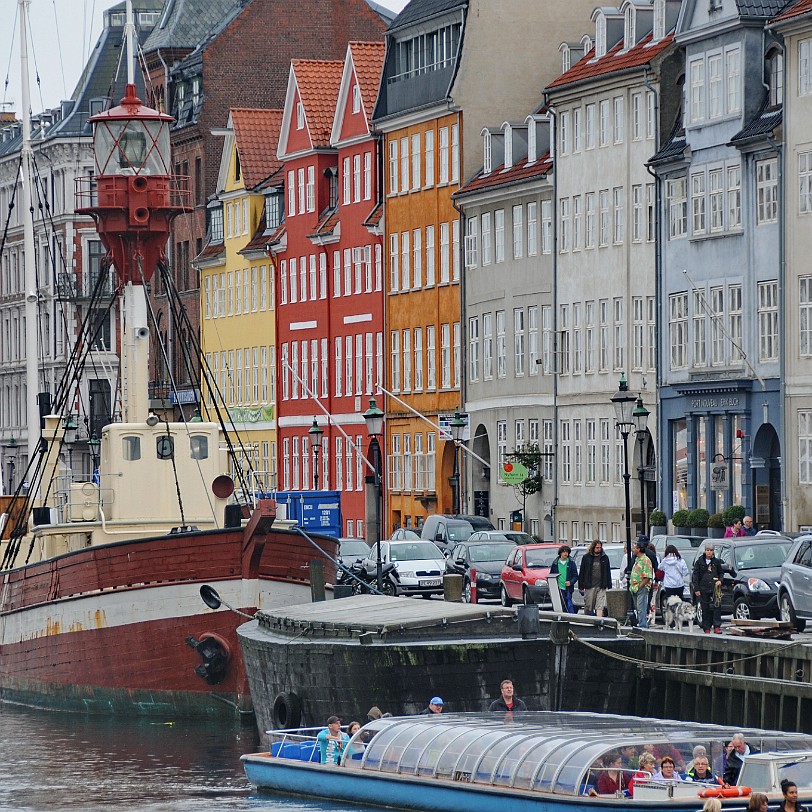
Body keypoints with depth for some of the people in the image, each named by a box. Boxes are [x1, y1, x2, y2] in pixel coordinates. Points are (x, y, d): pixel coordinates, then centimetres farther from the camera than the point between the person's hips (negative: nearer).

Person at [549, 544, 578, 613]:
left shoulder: (571, 563, 5)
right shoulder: (555, 563, 9)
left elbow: (575, 576, 5)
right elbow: (551, 575, 14)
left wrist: (570, 582, -13)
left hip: (568, 589, -1)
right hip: (558, 588, 1)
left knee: (569, 605, -6)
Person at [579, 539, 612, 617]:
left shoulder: (605, 558, 11)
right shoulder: (586, 557, 5)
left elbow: (608, 573, 14)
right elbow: (581, 572, 6)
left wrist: (609, 587, 9)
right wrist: (581, 586, 0)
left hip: (601, 587, 1)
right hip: (590, 586, -1)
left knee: (600, 606, -7)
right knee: (588, 606, 2)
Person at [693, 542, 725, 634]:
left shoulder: (716, 561, 8)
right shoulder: (699, 561, 4)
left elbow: (720, 573, 19)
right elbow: (695, 575, 3)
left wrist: (720, 580, -2)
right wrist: (696, 589, -4)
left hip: (715, 587, 0)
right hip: (703, 588, 0)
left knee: (717, 606, -12)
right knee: (705, 609, 2)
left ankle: (717, 627, -10)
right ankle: (706, 628, 8)